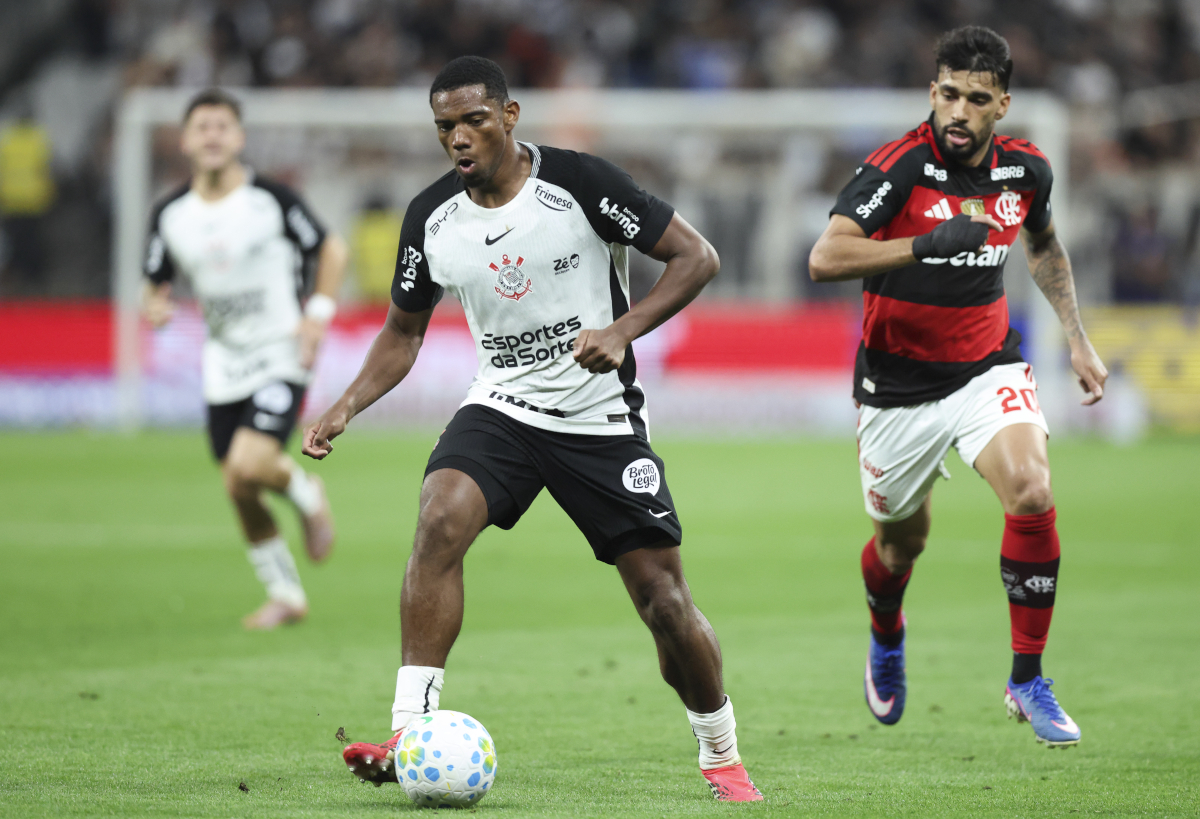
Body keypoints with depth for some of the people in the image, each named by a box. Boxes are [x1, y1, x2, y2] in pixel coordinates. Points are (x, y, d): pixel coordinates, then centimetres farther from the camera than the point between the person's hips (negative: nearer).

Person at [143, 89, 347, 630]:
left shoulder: (271, 199, -11)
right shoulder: (171, 214, 0)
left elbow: (331, 250, 0)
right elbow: (156, 280, 11)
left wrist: (318, 315, -11)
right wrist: (155, 306, -13)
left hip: (281, 357, -5)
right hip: (223, 369, 5)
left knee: (249, 466, -24)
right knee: (237, 491, 5)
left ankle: (305, 494, 11)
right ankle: (285, 595, 23)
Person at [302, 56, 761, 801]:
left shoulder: (578, 183, -15)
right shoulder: (431, 218, -2)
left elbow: (696, 257, -11)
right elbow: (404, 331, 12)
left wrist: (622, 331, -24)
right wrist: (346, 408, -3)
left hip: (602, 420, -3)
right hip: (501, 408, 3)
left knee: (664, 599, -2)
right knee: (440, 522, -26)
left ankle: (723, 758, 22)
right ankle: (410, 736, -26)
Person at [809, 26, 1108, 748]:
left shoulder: (1026, 169, -4)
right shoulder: (898, 168, -19)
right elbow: (826, 258, -31)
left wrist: (1078, 338, 15)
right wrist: (928, 243, -38)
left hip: (988, 369, 2)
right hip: (899, 385, -2)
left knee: (1032, 493, -24)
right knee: (901, 544, 13)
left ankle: (1028, 682, -11)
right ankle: (887, 637, 50)